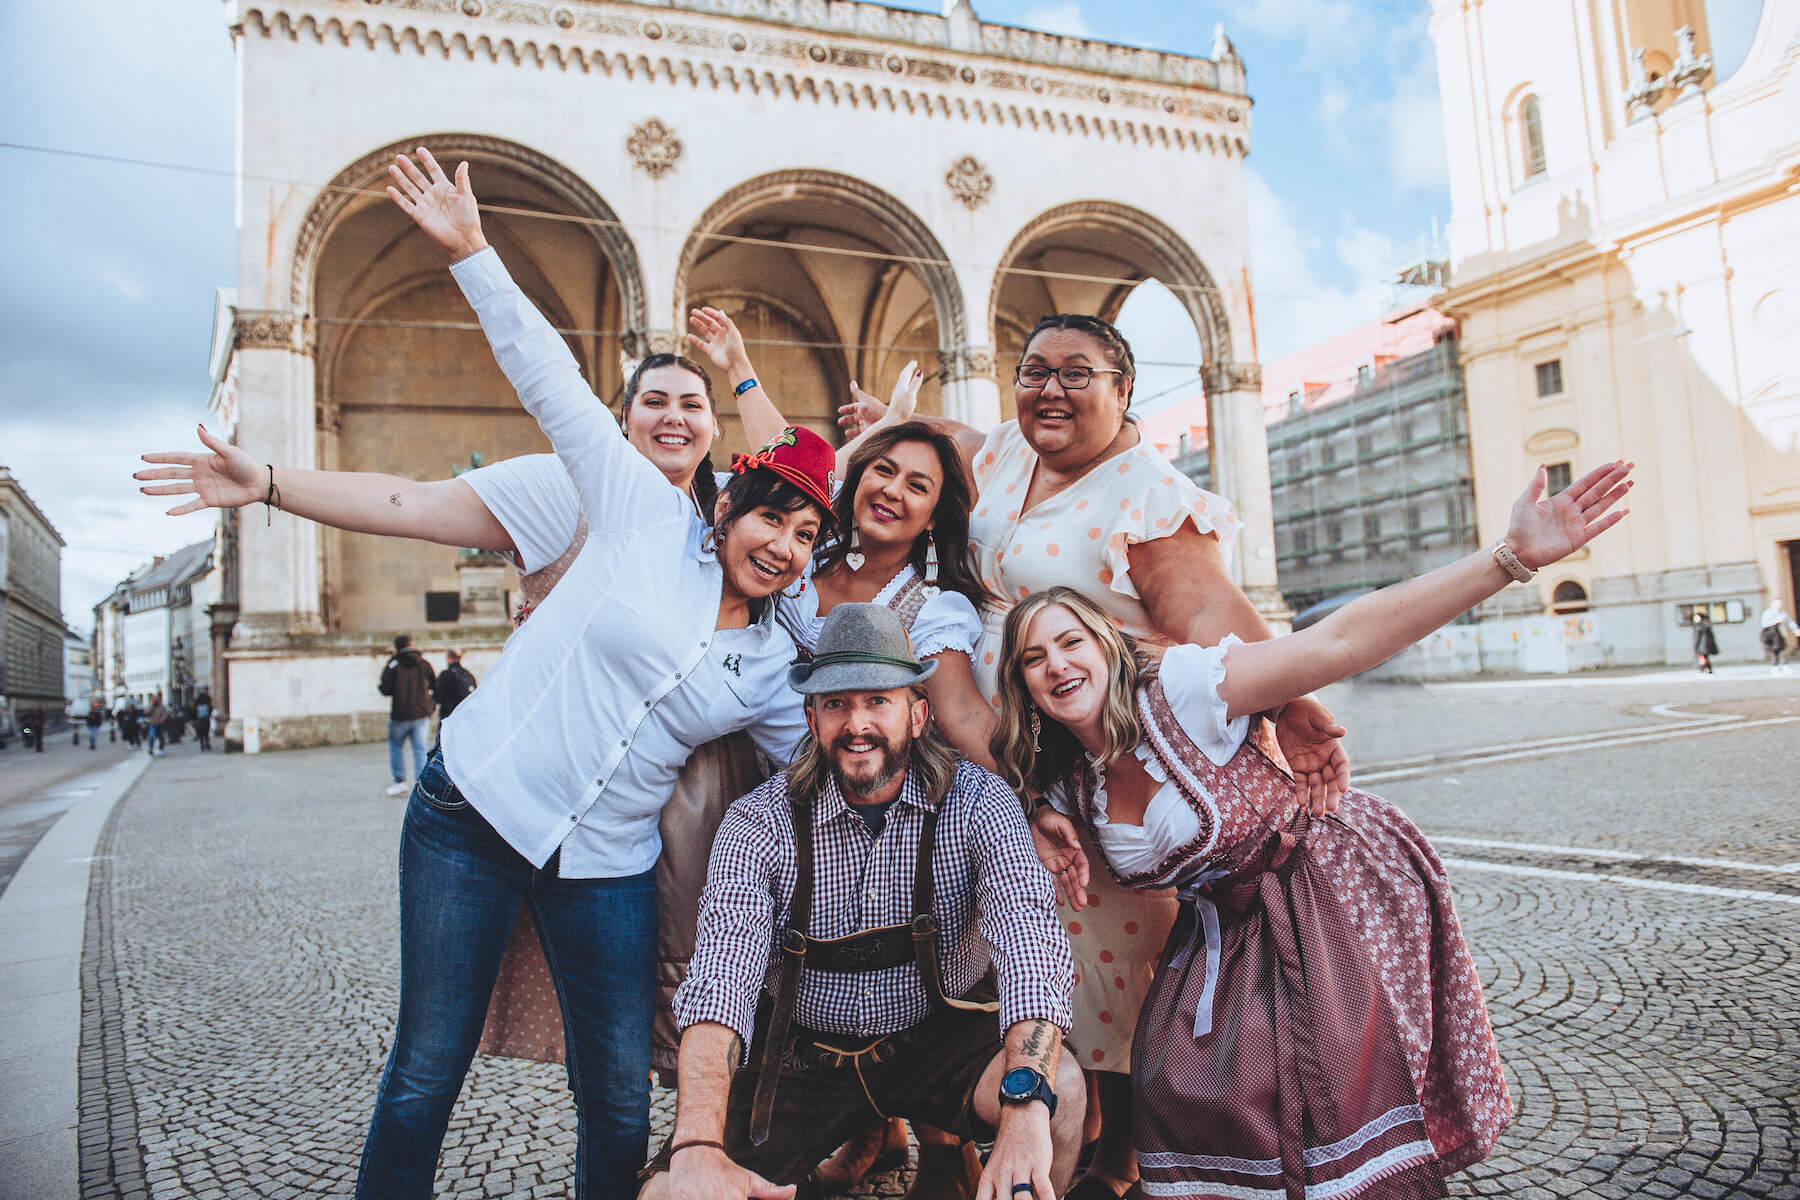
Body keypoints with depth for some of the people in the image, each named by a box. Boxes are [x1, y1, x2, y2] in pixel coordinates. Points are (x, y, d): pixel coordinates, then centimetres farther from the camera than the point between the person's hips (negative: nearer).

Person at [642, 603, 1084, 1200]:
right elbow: (721, 978, -25)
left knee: (1061, 1086, -28)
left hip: (938, 1040, 0)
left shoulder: (977, 804, -15)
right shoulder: (760, 823, -14)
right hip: (803, 1055, 1)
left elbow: (1031, 943, -29)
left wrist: (1027, 1104, -46)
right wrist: (698, 1148, -41)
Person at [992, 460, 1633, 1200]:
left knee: (1348, 1075, -13)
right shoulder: (1070, 779, -6)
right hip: (1226, 923, 5)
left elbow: (1343, 641, -32)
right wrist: (1047, 830, -10)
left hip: (1332, 884, -5)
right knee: (1180, 1080, -4)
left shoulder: (1177, 694, -24)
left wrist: (1510, 557, -39)